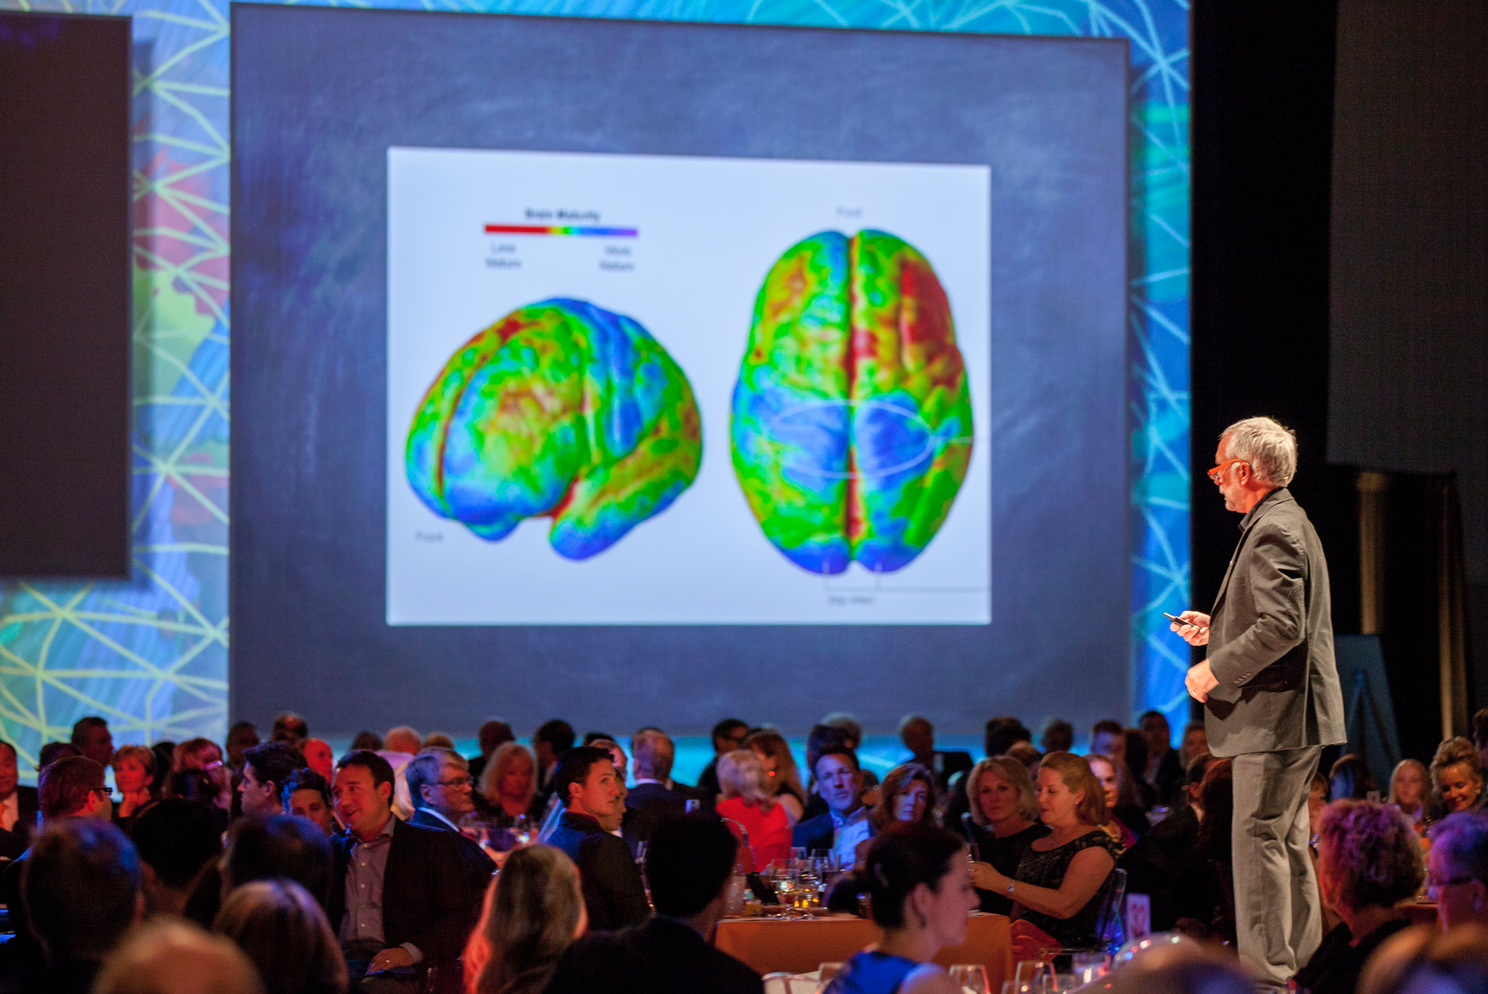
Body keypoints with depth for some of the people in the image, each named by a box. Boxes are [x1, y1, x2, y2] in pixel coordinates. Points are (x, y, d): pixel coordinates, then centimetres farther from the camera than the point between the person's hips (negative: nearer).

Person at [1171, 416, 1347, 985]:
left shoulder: (1273, 532, -16)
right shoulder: (1287, 522, 18)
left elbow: (1282, 627, -26)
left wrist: (1215, 670, -17)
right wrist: (1217, 627, 17)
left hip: (1276, 714, -11)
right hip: (1292, 714, 11)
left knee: (1258, 837, -8)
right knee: (1286, 841, 15)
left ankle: (1264, 970, -7)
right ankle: (1299, 958, 20)